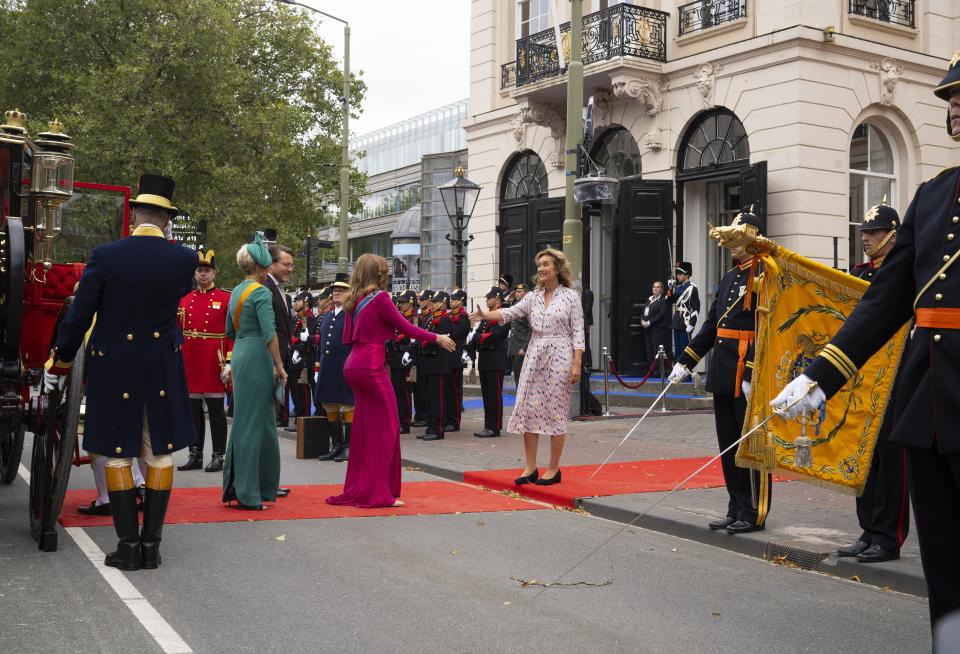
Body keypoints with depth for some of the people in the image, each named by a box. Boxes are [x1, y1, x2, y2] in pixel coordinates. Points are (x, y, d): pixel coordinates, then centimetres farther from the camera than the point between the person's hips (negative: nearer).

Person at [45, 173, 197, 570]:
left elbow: (78, 318, -6)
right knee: (160, 452, 9)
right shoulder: (184, 260, -7)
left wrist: (58, 366, 7)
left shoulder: (105, 256, -10)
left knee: (118, 454, 7)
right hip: (163, 371, 1)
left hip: (113, 369, -1)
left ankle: (128, 546, 7)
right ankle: (151, 545, 11)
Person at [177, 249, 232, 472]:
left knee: (216, 410, 1)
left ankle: (218, 456, 7)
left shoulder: (226, 298, -1)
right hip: (189, 363, 4)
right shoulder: (184, 299, 11)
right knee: (193, 409, 9)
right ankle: (195, 455, 17)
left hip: (214, 362, -4)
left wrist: (229, 361, -12)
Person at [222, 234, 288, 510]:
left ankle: (265, 485, 20)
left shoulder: (236, 291, 15)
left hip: (240, 355, 9)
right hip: (257, 358, -9)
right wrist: (279, 366, -14)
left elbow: (230, 331, 21)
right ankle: (246, 492, -3)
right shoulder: (262, 293, -12)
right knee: (253, 422, -5)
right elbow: (269, 333, -18)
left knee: (263, 421, 15)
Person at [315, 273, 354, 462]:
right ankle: (336, 446, 19)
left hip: (346, 370, -7)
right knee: (330, 408, 10)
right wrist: (318, 363, 16)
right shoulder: (326, 316, 16)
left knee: (348, 408, -1)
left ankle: (349, 447, 5)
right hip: (327, 370, 7)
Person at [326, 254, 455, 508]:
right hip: (371, 365, -8)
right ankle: (378, 493, 0)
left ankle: (356, 490, 20)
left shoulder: (354, 300, 12)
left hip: (354, 364, 8)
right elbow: (404, 327, -9)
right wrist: (437, 338, 1)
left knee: (365, 427, 14)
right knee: (386, 426, -1)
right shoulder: (379, 297, -10)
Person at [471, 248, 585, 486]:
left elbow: (578, 333, -4)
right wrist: (486, 315, -20)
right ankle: (530, 468, 10)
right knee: (529, 409, 1)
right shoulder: (533, 297, 10)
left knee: (555, 411, -1)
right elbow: (510, 313, -2)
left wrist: (577, 364, -11)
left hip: (559, 357, -5)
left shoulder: (571, 297, -1)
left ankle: (553, 469, 10)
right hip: (535, 356, 5)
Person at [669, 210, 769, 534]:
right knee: (728, 445, 12)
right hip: (723, 374, 9)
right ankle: (736, 509, 21)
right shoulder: (729, 277, 16)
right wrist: (685, 361, 17)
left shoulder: (764, 275, -10)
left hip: (747, 375, -9)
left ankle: (754, 513, 8)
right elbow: (712, 324, 19)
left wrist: (752, 374, -23)